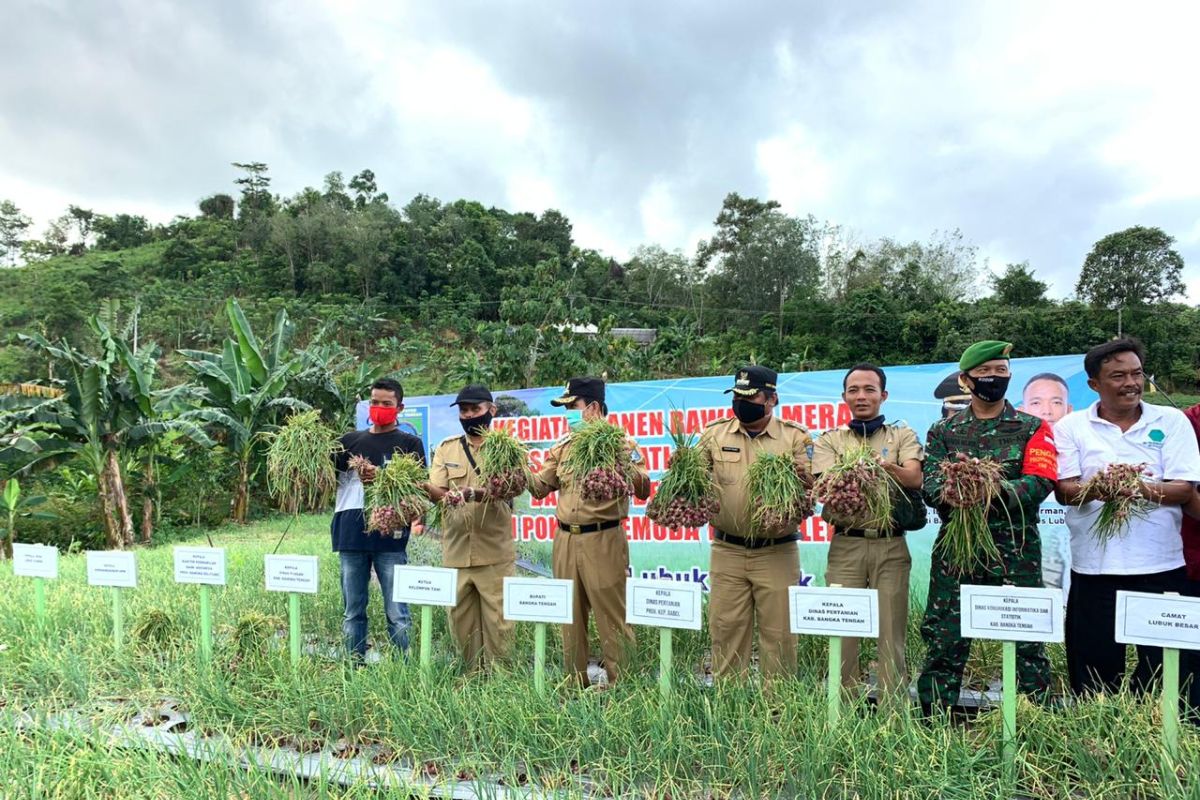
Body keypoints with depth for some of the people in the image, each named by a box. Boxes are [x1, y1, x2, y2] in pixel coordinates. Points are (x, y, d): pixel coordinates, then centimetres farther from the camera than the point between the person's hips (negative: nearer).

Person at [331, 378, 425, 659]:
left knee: (396, 613, -2)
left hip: (391, 537, -3)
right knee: (353, 612, 10)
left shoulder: (409, 444, 6)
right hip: (351, 535, 3)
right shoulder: (350, 441, 16)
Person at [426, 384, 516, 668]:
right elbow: (436, 492, -2)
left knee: (497, 621, 1)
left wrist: (481, 493, -34)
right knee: (460, 620, 11)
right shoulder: (446, 448, 10)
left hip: (494, 553, -3)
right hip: (455, 552, 3)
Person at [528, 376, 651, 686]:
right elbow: (540, 486, 10)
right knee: (571, 618, 14)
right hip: (565, 540, 6)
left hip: (603, 540, -6)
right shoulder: (562, 447, 13)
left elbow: (643, 489, -11)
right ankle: (575, 682, 26)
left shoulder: (620, 443, -3)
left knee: (612, 619, -1)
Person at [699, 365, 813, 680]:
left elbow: (815, 487, -5)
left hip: (777, 552, -1)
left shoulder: (795, 436, 1)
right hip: (727, 551, 1)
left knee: (778, 633, 8)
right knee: (725, 630, 9)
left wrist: (802, 476, -28)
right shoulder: (715, 433, 5)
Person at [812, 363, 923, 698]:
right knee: (842, 630, 3)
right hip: (846, 545, 0)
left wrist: (885, 465, -30)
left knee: (891, 633, 4)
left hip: (891, 545, 0)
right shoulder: (829, 440, 11)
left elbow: (914, 477, -7)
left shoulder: (903, 436, 11)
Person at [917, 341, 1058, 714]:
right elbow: (930, 485, -2)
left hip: (1016, 550, -1)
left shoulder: (1032, 428, 8)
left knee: (1026, 641, 3)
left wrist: (999, 490, -26)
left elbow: (1041, 481, -8)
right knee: (944, 640, 5)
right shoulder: (943, 431, 10)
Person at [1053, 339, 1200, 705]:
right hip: (1094, 566, 0)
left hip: (1161, 565, 0)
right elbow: (1065, 491, -6)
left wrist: (1144, 489, -24)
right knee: (1094, 669, 10)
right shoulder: (1071, 426, 4)